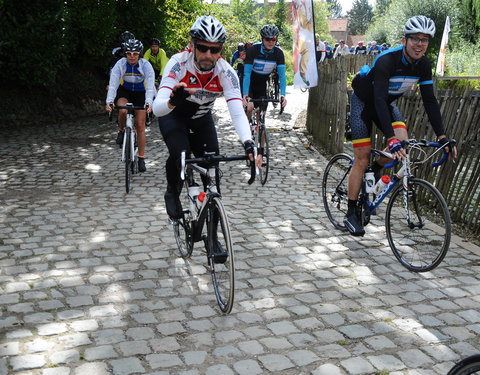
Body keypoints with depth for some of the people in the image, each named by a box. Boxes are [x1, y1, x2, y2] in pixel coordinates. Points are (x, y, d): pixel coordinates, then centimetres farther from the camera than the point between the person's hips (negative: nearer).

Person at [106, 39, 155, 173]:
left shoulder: (146, 65, -23)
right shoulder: (120, 64, -22)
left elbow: (150, 87, -32)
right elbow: (113, 84, -29)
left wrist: (148, 103, -49)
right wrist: (109, 101, -45)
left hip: (140, 93, 0)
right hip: (124, 91, 0)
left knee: (140, 125, -5)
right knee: (122, 111, -33)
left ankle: (141, 158, 3)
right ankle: (122, 131, 1)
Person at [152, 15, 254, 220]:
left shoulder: (226, 72, -26)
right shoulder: (178, 63, -32)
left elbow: (237, 112, -36)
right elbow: (157, 108, -42)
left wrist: (248, 143, -53)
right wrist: (172, 101, -65)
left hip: (201, 119, 3)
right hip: (172, 116, -3)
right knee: (181, 154, -28)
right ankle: (172, 192, 2)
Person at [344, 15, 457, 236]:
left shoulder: (423, 65, -14)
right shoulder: (387, 60, -33)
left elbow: (430, 101, -11)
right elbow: (379, 99, -42)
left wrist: (442, 136, -20)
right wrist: (391, 139, -52)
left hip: (386, 103, 6)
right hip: (363, 101, -5)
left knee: (402, 138, -21)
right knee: (362, 159, -8)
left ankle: (376, 170, 10)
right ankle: (351, 213, 3)